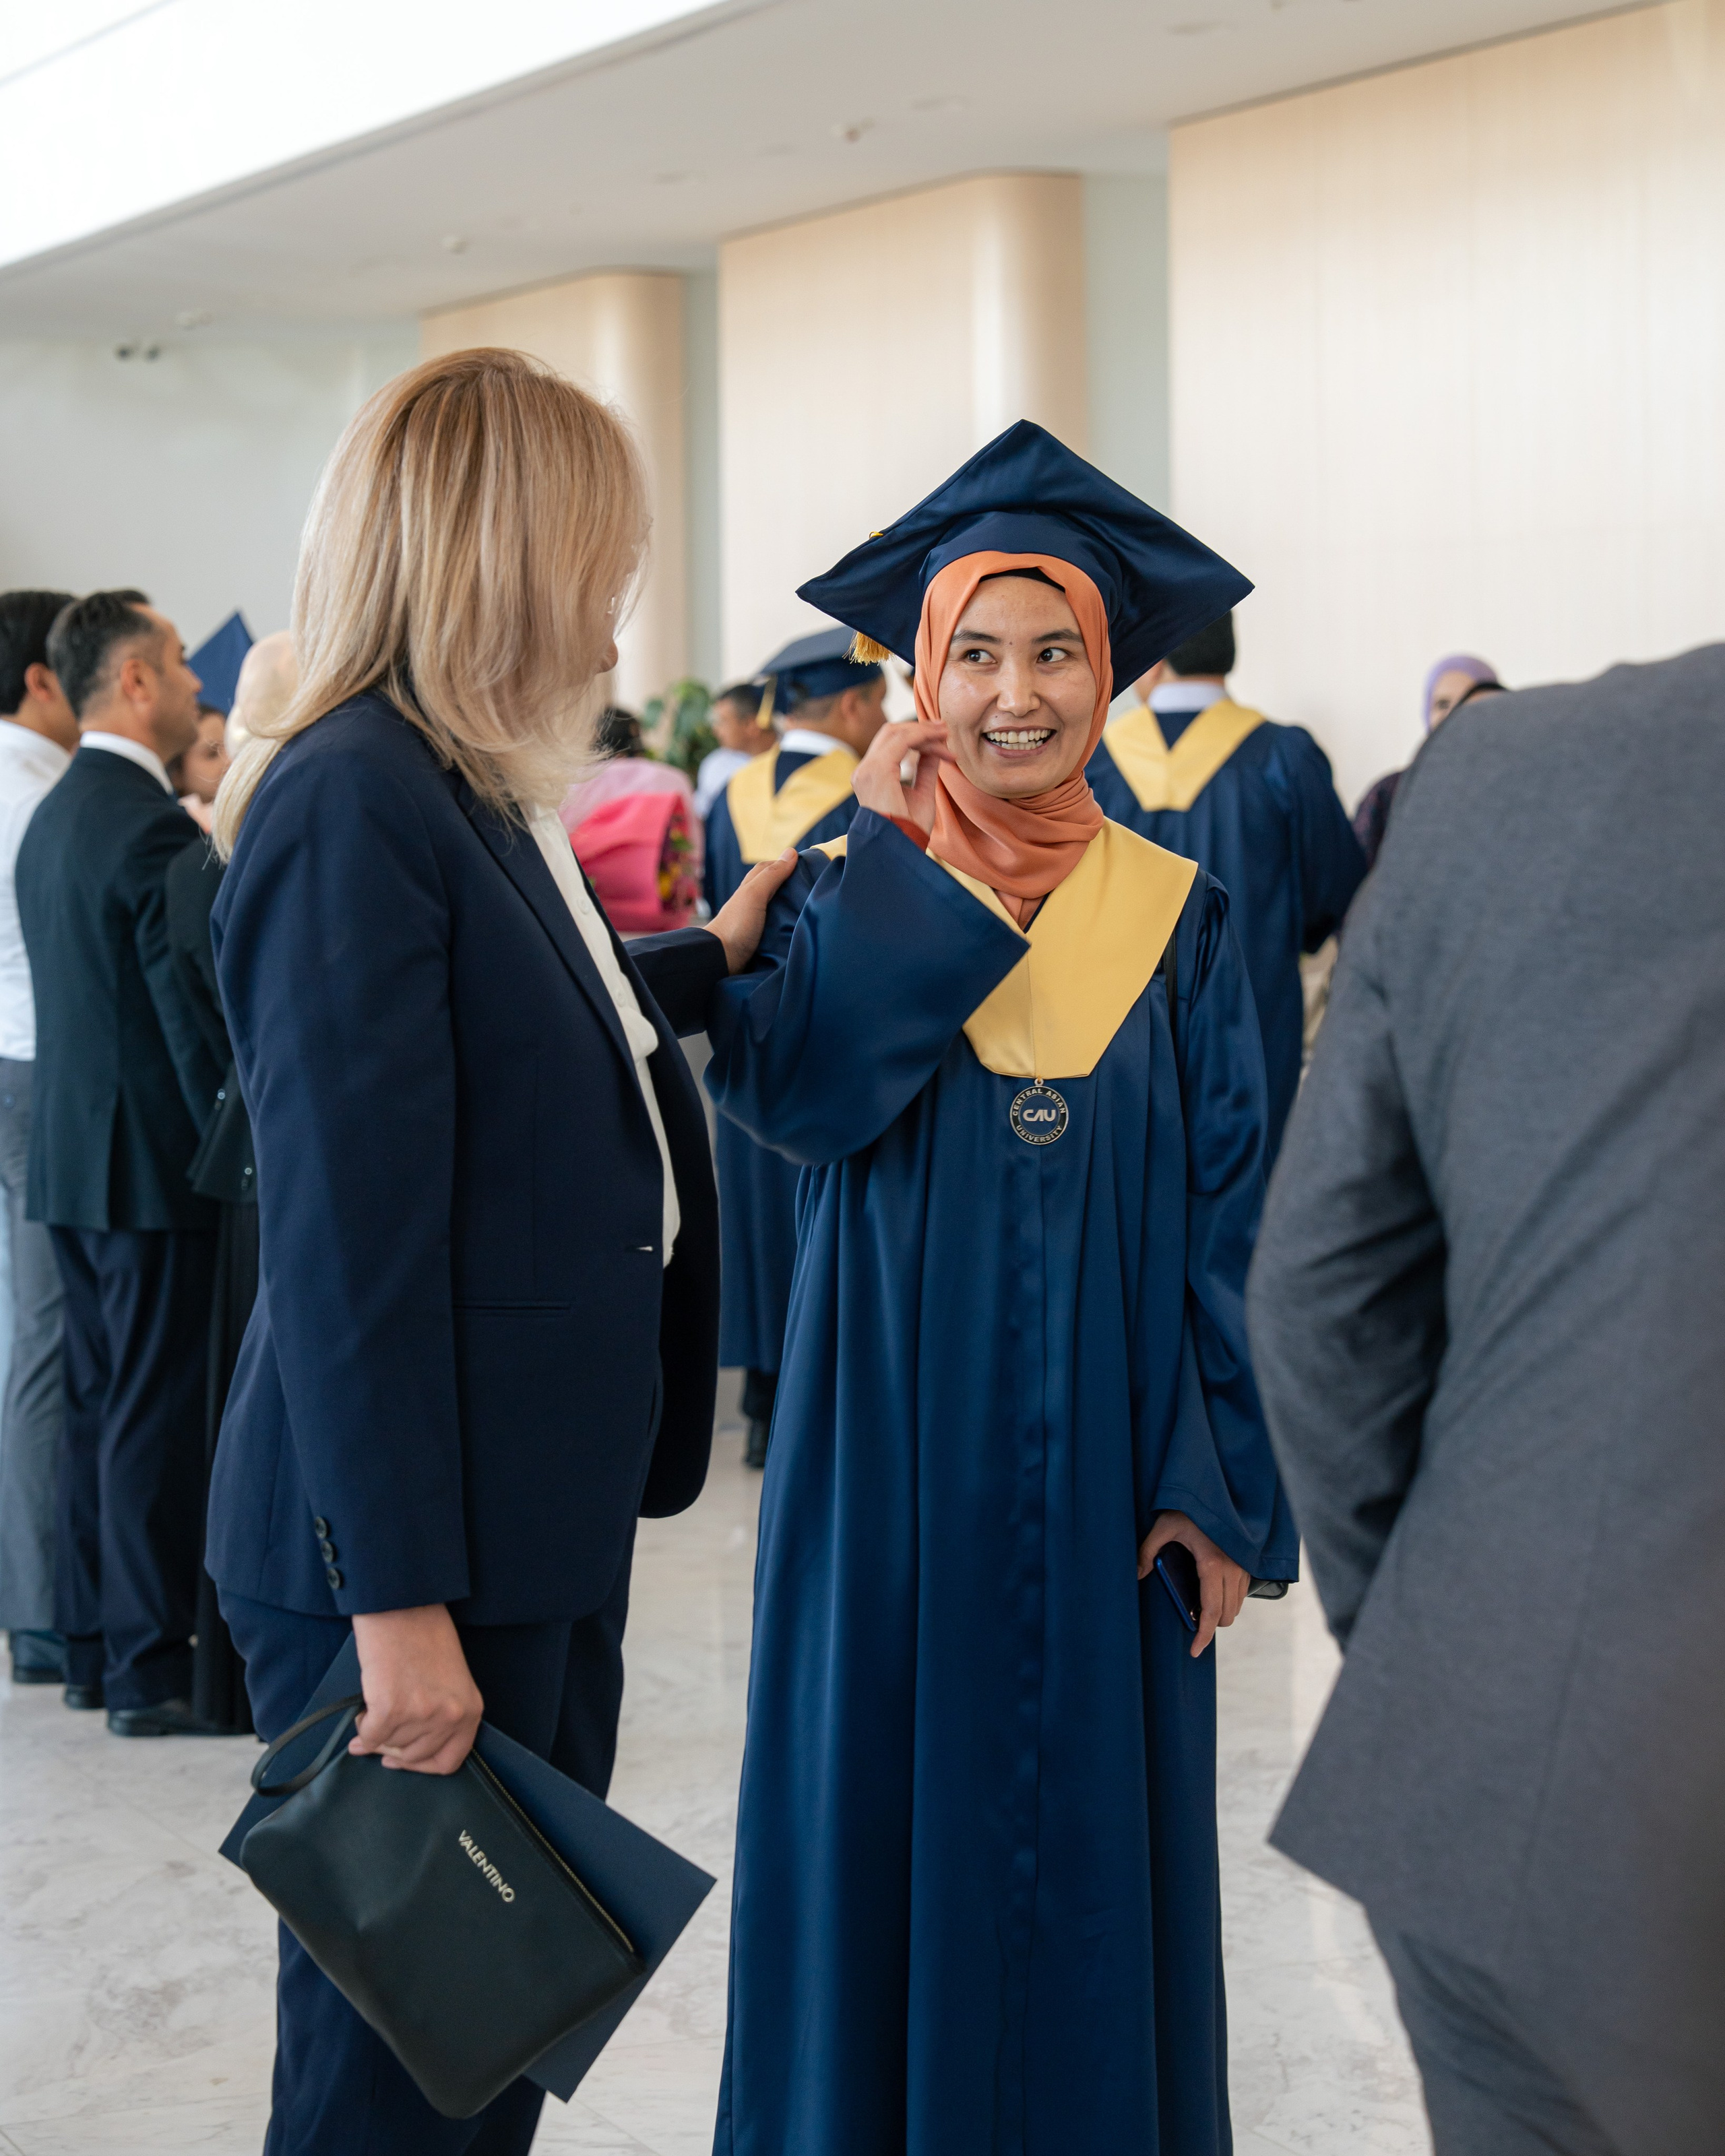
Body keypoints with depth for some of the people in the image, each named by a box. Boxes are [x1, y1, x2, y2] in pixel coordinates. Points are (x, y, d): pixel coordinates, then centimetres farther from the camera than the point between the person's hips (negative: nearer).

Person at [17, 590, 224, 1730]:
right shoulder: (154, 826, -17)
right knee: (159, 1413, -4)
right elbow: (195, 1016, -20)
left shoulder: (53, 817, 13)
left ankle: (94, 1646, 20)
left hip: (73, 1152, 9)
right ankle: (152, 1669, 0)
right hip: (152, 1160, -9)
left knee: (100, 1404, 14)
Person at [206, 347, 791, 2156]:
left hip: (539, 1521, 9)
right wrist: (399, 1607, -22)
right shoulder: (350, 800, -19)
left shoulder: (478, 791, 10)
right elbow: (345, 1244, -22)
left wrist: (709, 954, 29)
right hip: (420, 1550, -9)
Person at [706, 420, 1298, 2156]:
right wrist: (888, 846, -15)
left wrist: (1225, 1491, -5)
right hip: (897, 1445, -1)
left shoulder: (1174, 921, 3)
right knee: (892, 1805, 5)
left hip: (1099, 1456, 1)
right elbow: (793, 1089, -18)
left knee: (1094, 1822, 8)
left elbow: (1227, 1214, 1)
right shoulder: (853, 892, 1)